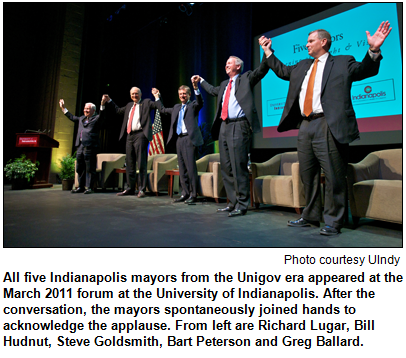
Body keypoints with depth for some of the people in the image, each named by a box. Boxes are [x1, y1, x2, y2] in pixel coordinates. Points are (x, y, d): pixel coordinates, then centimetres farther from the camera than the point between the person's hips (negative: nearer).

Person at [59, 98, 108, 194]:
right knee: (80, 168, 11)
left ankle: (89, 187, 1)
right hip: (80, 146, 8)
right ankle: (81, 187, 19)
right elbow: (72, 117, 39)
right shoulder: (81, 119, 24)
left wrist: (102, 105, -30)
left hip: (90, 147, -8)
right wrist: (63, 108, 43)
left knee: (90, 169, -5)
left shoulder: (96, 118, 3)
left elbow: (101, 116, -17)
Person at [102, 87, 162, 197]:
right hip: (130, 135, 7)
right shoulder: (129, 105, 24)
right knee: (129, 164, 9)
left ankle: (141, 189, -3)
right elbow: (118, 110, 38)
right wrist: (109, 101, 34)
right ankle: (130, 189, 17)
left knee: (141, 163, -8)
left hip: (140, 135, -7)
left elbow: (158, 106, -4)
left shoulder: (146, 102, 8)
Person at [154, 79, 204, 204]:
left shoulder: (193, 105, 6)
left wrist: (196, 88, -29)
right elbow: (163, 110, 35)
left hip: (189, 139, -7)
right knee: (182, 168, 7)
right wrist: (157, 97, 38)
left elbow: (200, 102, -16)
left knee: (191, 167, -10)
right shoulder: (176, 107, 24)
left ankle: (193, 195, -4)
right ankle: (185, 193, 14)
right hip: (179, 139, 7)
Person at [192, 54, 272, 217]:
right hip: (224, 127, 8)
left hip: (238, 126, -8)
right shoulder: (224, 84, 27)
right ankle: (232, 203, 16)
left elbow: (262, 70, -5)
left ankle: (241, 205, -3)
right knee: (226, 167, 7)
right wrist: (201, 81, 50)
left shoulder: (246, 79, 8)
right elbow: (213, 90, 45)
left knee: (239, 167, -11)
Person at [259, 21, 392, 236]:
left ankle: (333, 222, 7)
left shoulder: (342, 63, 8)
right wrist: (268, 52, 32)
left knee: (333, 176, -4)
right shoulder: (302, 66, 25)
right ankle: (310, 217, 22)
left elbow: (365, 70, 0)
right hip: (305, 126, 6)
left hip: (327, 127, -6)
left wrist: (373, 50, -17)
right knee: (307, 175, 10)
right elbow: (282, 71, 32)